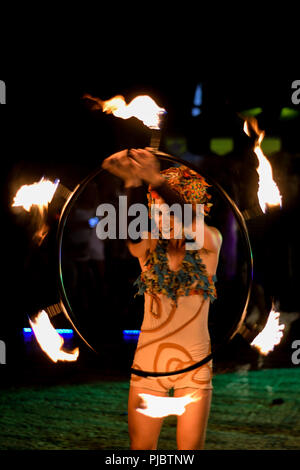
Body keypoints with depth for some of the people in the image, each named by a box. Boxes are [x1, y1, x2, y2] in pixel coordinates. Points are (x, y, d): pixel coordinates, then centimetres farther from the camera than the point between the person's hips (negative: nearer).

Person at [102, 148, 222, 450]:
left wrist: (156, 180, -43)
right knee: (140, 446, 7)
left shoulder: (209, 244, -5)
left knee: (190, 448, 4)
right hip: (148, 361, 1)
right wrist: (133, 183, -48)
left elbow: (197, 228, -28)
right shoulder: (148, 249, -5)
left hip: (194, 364, -1)